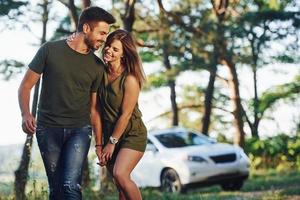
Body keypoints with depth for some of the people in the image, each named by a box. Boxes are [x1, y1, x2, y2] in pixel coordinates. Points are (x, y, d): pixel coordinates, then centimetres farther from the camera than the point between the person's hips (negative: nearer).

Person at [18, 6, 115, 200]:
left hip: (80, 130, 1)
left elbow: (94, 108, 9)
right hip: (48, 129, 0)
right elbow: (26, 86, 1)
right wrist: (25, 114, -16)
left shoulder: (97, 66, 5)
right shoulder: (50, 50, -2)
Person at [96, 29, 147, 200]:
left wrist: (112, 142, -11)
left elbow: (126, 114, -16)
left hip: (132, 135, -6)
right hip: (110, 134, 6)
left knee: (120, 175, -24)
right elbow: (99, 108, 2)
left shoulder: (130, 79, -19)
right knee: (121, 185, 7)